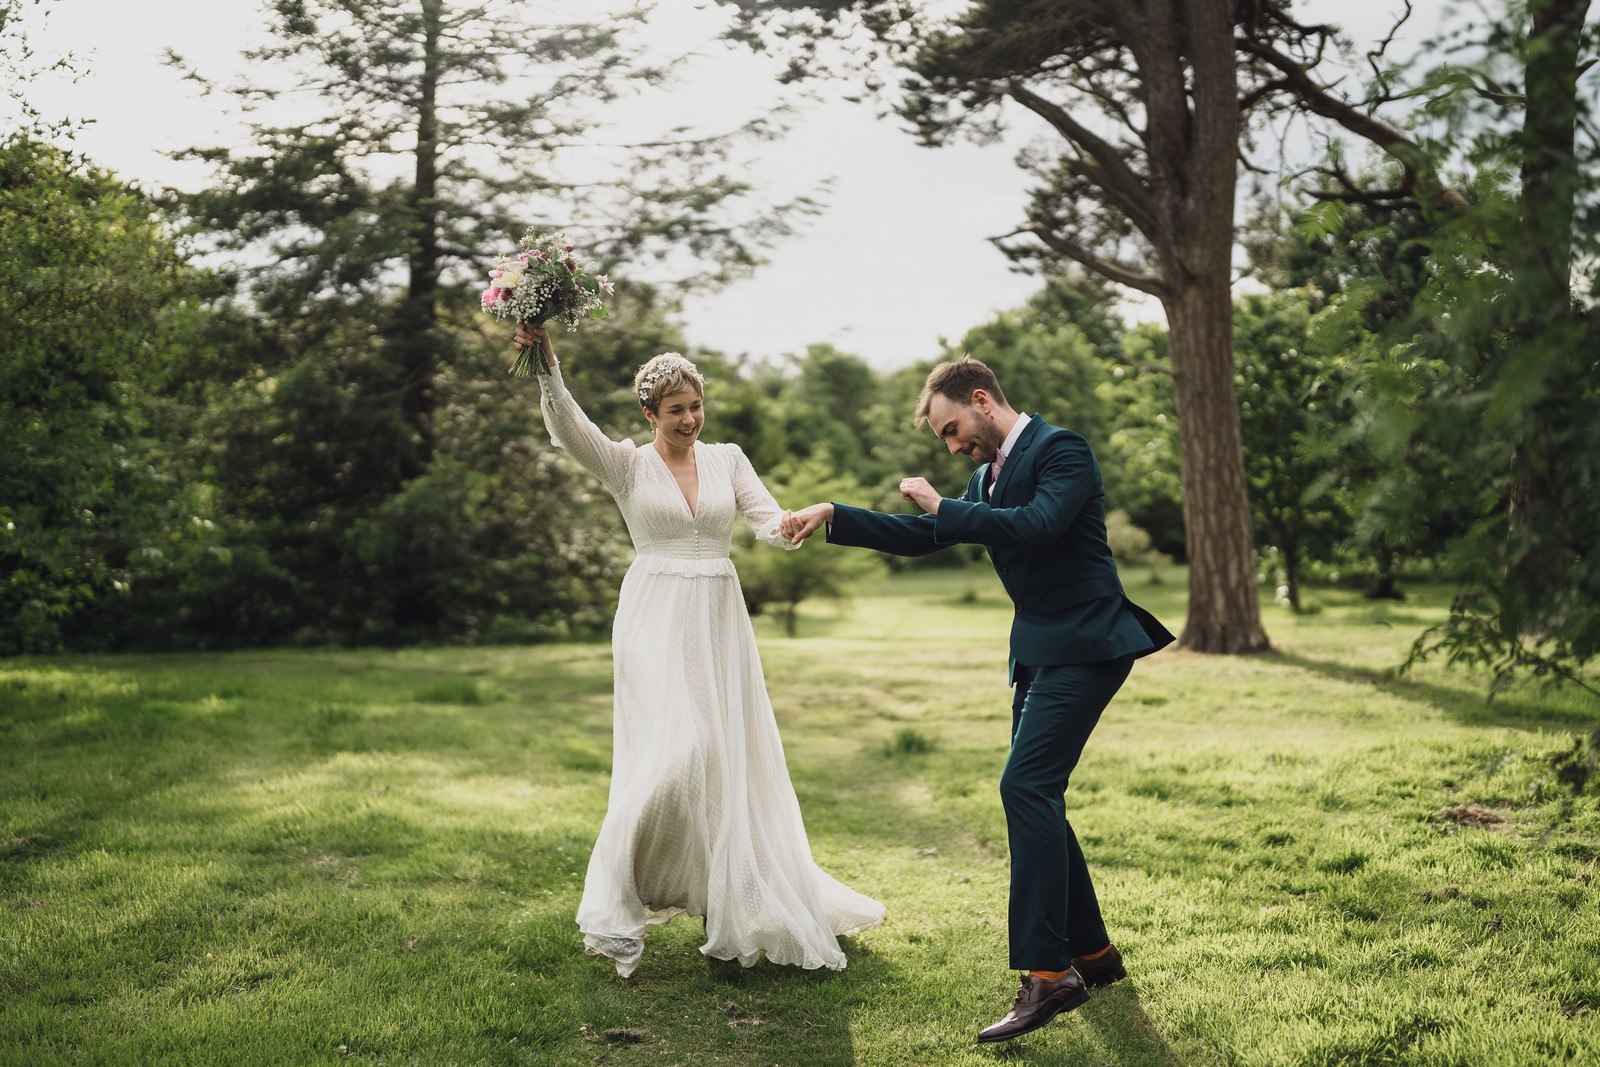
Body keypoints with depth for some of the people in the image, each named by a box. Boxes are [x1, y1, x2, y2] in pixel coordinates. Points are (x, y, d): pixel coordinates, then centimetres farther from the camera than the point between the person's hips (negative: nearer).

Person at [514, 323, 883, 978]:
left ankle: (734, 906, 23)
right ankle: (616, 905, -3)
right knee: (672, 756, -17)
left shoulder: (727, 459, 10)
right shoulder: (627, 464, 1)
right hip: (656, 623, -4)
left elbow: (769, 520, -1)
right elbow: (567, 426, -16)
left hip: (719, 623, 4)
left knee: (729, 764, 7)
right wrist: (546, 364, -32)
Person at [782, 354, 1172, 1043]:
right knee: (1036, 799, 10)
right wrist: (832, 516, 12)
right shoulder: (988, 474, 16)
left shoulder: (1061, 450, -10)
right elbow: (920, 537, 20)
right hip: (1039, 651, 10)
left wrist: (942, 505, -17)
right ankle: (1092, 954, 22)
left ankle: (1046, 973, -19)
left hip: (1084, 645, -10)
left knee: (1025, 786, -20)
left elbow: (1036, 527, -27)